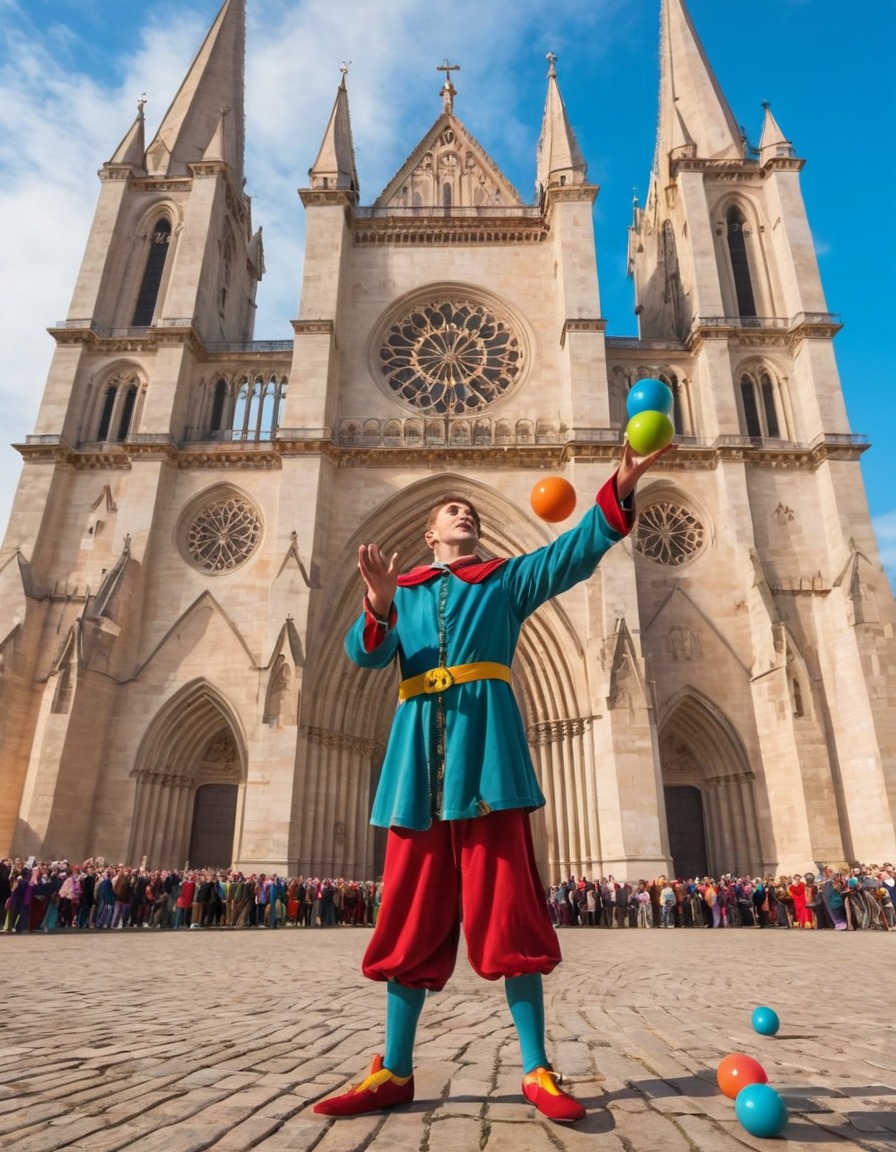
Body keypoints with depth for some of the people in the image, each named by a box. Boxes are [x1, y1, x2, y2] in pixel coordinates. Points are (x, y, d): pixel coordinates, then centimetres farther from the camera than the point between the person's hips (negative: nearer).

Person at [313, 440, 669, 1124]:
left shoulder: (507, 580, 17)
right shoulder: (402, 590, 19)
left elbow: (573, 555, 3)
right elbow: (366, 654, 4)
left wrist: (620, 491, -11)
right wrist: (379, 609, -18)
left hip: (487, 752, -1)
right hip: (420, 756, 2)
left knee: (507, 913, -1)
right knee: (411, 918, 6)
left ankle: (537, 1072, 10)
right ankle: (394, 1073, 17)